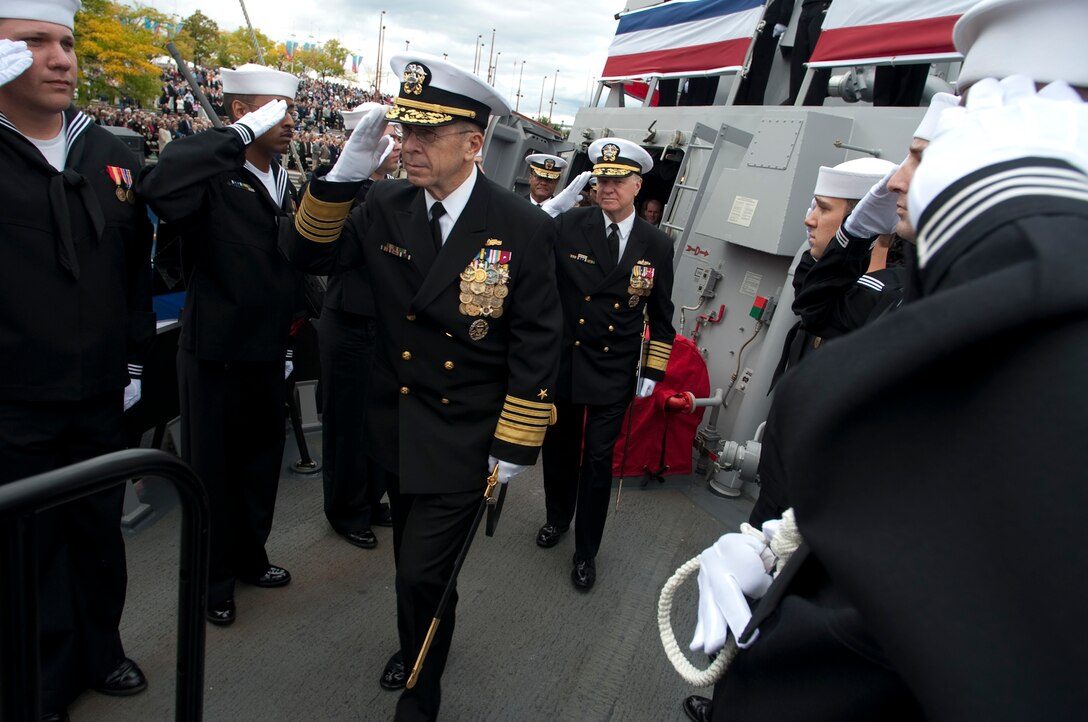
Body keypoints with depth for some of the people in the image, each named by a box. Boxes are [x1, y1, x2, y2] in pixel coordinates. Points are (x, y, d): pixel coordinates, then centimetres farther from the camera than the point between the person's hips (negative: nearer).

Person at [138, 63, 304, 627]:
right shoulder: (211, 174, -14)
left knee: (261, 459, 19)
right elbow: (160, 189, -38)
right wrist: (242, 134, -31)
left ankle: (249, 556, 41)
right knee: (211, 468, 9)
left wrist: (290, 322, 14)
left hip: (268, 352, 7)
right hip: (215, 353, -7)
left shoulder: (281, 182, 10)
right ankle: (214, 580, 30)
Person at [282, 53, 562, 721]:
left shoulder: (524, 230, -16)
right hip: (398, 426, 5)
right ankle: (420, 640, 55)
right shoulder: (387, 206, -3)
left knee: (424, 574, 1)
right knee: (412, 558, 24)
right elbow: (311, 252, 0)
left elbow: (537, 346, -13)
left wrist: (513, 446, -12)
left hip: (466, 440, -5)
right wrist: (347, 171, -15)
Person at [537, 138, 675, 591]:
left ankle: (586, 552, 23)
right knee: (559, 448, 17)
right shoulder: (569, 226, -8)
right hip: (563, 362, 1)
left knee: (598, 460, 5)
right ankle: (557, 517, 44)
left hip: (614, 373, 0)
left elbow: (661, 315, 5)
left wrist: (652, 371, 3)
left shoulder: (657, 245, -2)